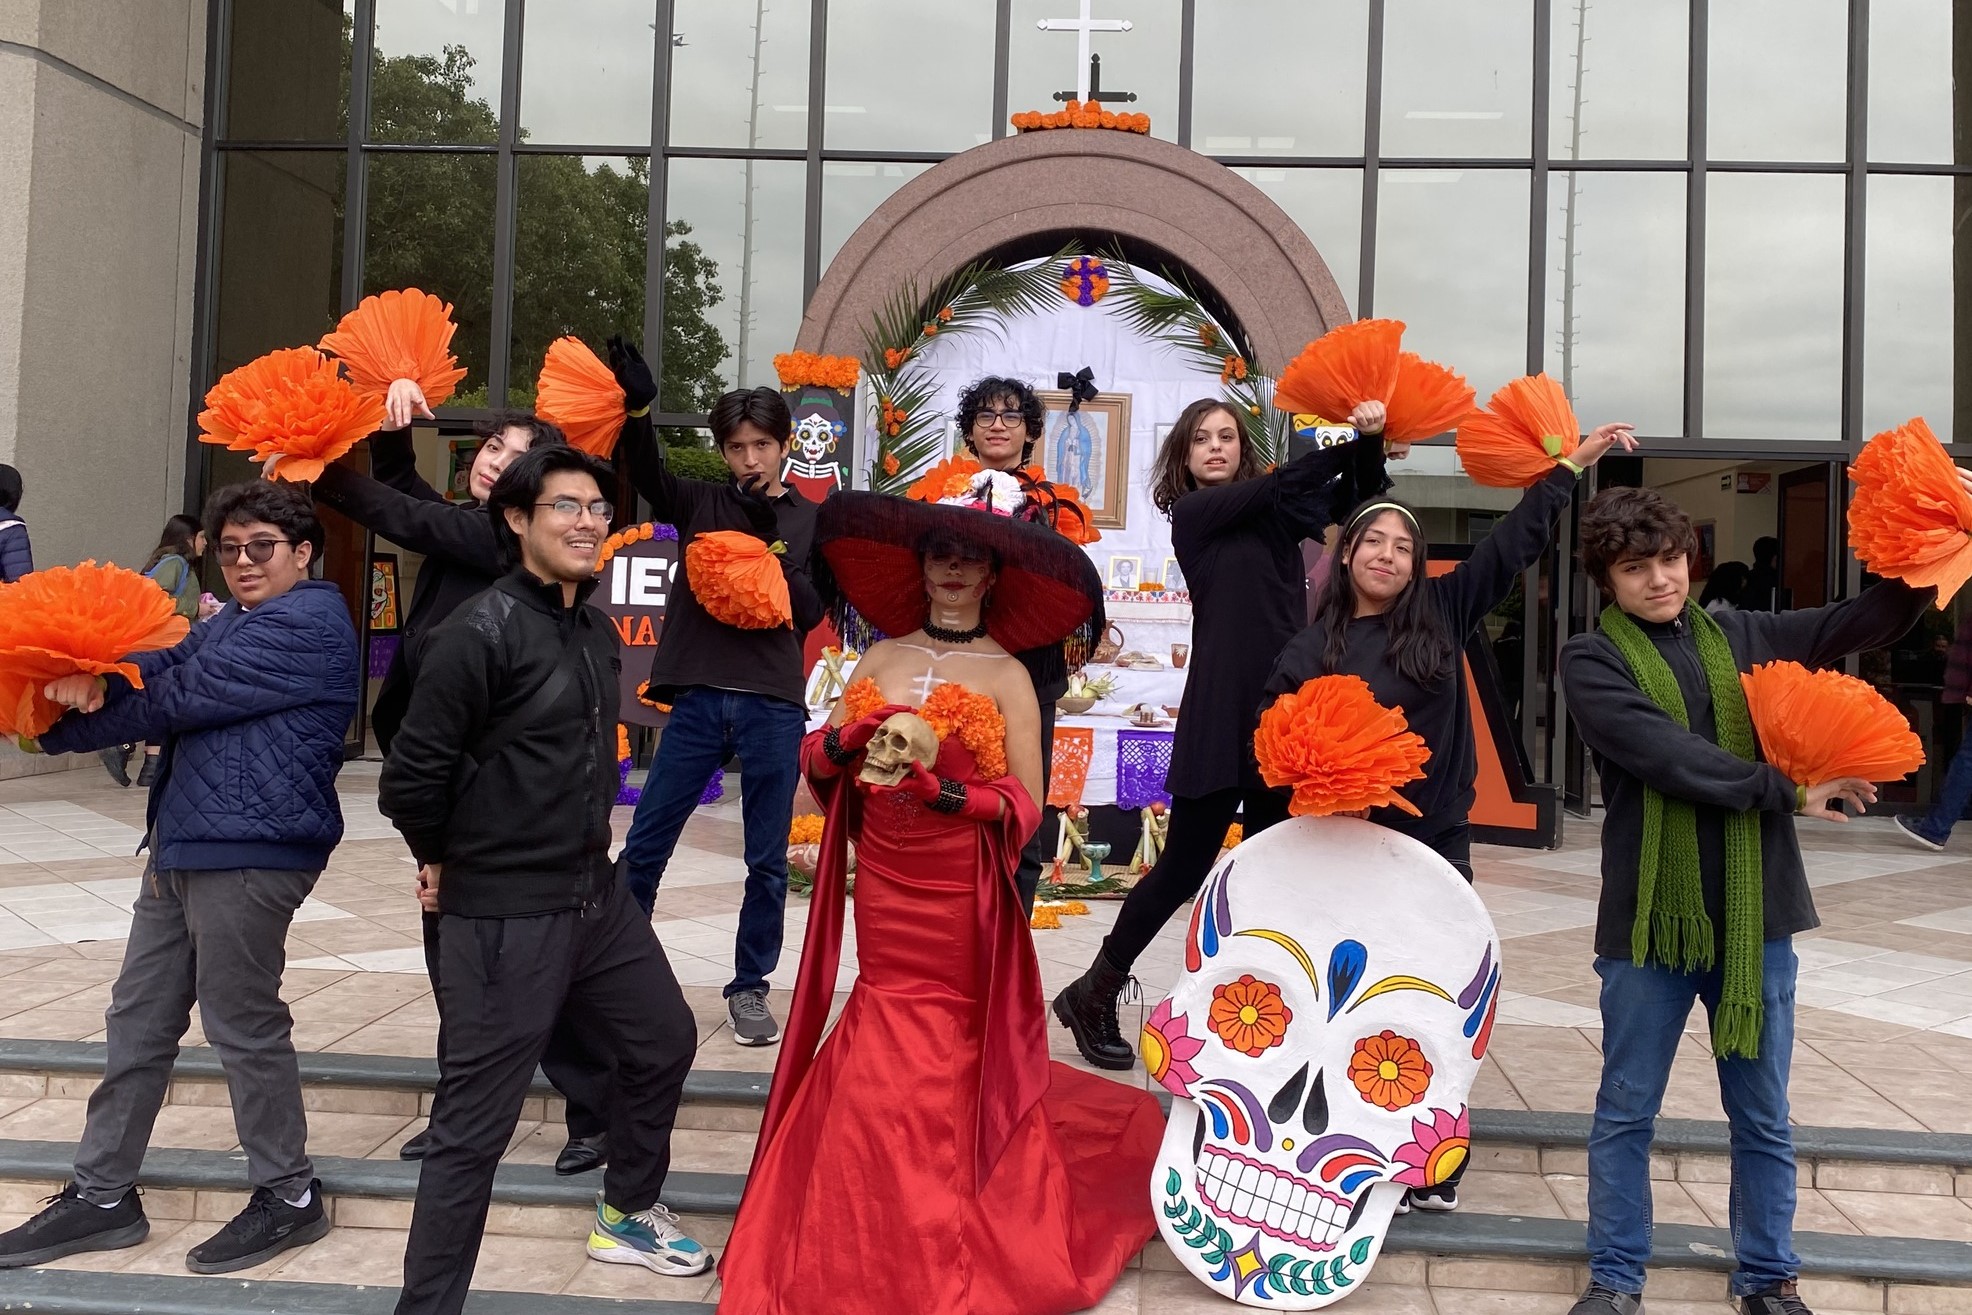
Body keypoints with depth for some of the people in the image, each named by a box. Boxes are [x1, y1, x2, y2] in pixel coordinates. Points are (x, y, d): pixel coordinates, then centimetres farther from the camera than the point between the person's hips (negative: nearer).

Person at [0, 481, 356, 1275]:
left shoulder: (307, 623, -12)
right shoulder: (232, 625, 22)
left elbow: (179, 698, -15)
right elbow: (158, 669, 5)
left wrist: (70, 717, -4)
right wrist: (91, 678, -17)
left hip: (248, 853, -10)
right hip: (186, 847, 10)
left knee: (243, 1026, 1)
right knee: (138, 1021, 14)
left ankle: (290, 1198, 17)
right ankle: (102, 1196, 27)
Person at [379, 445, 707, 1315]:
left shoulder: (597, 632, 8)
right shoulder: (482, 631, -17)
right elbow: (411, 776, -15)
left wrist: (582, 845, 16)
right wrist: (446, 858, -1)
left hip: (597, 894, 9)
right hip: (505, 916, -9)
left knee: (665, 1042, 22)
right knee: (474, 1127, -1)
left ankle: (626, 1214, 44)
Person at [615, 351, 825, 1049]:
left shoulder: (811, 520, 9)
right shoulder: (701, 503, 10)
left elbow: (810, 612, 1)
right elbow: (645, 472, -9)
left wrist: (771, 544, -11)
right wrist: (635, 407, -26)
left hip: (774, 704, 0)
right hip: (698, 697, 0)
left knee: (768, 860, 6)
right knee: (644, 845, 3)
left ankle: (749, 986, 20)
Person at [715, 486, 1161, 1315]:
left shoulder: (1006, 675, -4)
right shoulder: (880, 658, 8)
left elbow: (1025, 806, -7)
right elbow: (816, 762, 6)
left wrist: (937, 788, -20)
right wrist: (853, 739, -14)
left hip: (960, 894, -3)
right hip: (881, 884, 3)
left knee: (948, 1050, 3)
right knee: (888, 1050, 7)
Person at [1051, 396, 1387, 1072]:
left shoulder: (1273, 511, 15)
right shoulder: (1193, 511, 1)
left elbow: (1357, 492, 7)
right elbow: (1281, 482, -10)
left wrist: (1371, 440, -11)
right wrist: (1350, 438, -15)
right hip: (1220, 708, -5)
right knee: (1185, 862, -2)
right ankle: (1092, 994, 11)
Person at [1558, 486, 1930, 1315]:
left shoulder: (1742, 638, 9)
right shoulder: (1592, 660, -5)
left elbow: (1870, 622, 10)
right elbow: (1663, 753, -17)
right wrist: (1785, 789, -15)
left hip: (1755, 914, 3)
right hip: (1649, 917, -3)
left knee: (1763, 1116, 15)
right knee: (1626, 1112, 10)